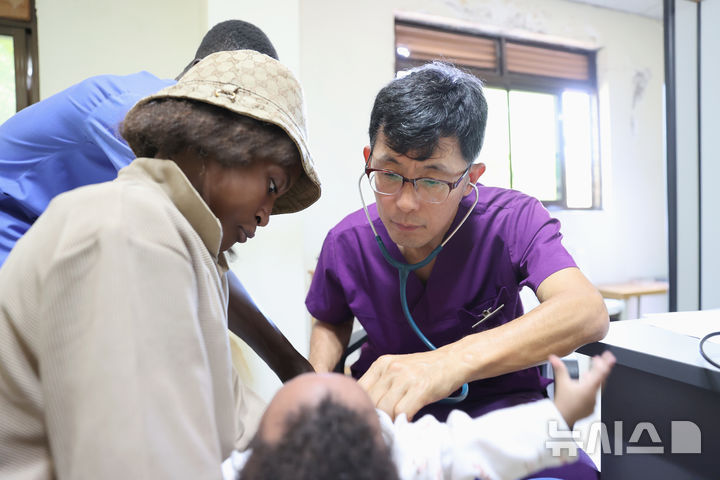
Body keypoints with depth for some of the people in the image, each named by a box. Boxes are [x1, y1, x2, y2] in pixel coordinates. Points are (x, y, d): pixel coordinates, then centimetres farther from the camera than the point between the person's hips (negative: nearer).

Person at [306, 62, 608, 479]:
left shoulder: (512, 220, -18)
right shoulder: (346, 243, -10)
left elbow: (588, 312, -35)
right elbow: (332, 322, 11)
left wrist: (452, 361, -50)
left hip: (500, 403, 0)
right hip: (387, 411, 2)